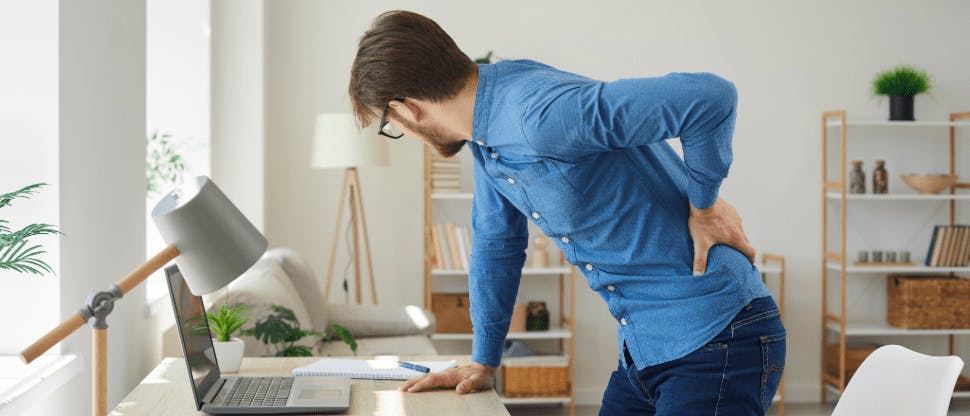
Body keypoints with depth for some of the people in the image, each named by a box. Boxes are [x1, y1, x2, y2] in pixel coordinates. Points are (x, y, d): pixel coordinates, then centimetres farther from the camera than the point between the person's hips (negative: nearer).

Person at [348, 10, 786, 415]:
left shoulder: (539, 114, -27)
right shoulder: (488, 127, 5)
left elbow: (711, 97, -35)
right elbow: (496, 242, 19)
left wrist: (702, 204, -17)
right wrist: (483, 364, 23)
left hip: (714, 345, -9)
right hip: (644, 347, 9)